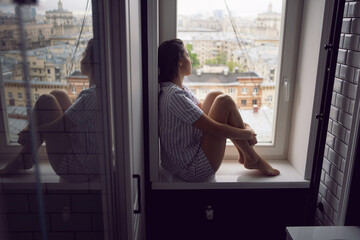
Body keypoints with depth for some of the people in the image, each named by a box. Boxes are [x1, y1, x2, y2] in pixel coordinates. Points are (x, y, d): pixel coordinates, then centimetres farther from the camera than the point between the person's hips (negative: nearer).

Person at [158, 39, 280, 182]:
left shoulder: (179, 89, 7)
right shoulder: (175, 96, -24)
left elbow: (205, 112, 13)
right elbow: (215, 129, -23)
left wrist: (242, 125, 3)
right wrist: (247, 133, -7)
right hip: (194, 170, -10)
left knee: (214, 97, 8)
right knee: (224, 101, -13)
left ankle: (243, 153, 11)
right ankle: (252, 159, 3)